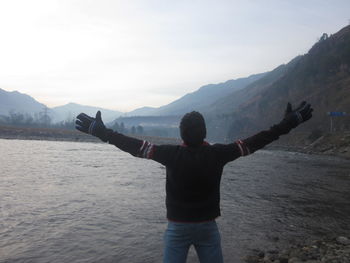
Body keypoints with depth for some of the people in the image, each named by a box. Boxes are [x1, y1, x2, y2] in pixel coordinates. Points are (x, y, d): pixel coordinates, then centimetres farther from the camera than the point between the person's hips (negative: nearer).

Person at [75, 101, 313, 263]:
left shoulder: (172, 154, -16)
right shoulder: (217, 154, -13)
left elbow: (136, 147, -13)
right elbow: (254, 142, -7)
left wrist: (100, 131, -5)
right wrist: (290, 122, 2)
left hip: (178, 227, -1)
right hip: (208, 227, 1)